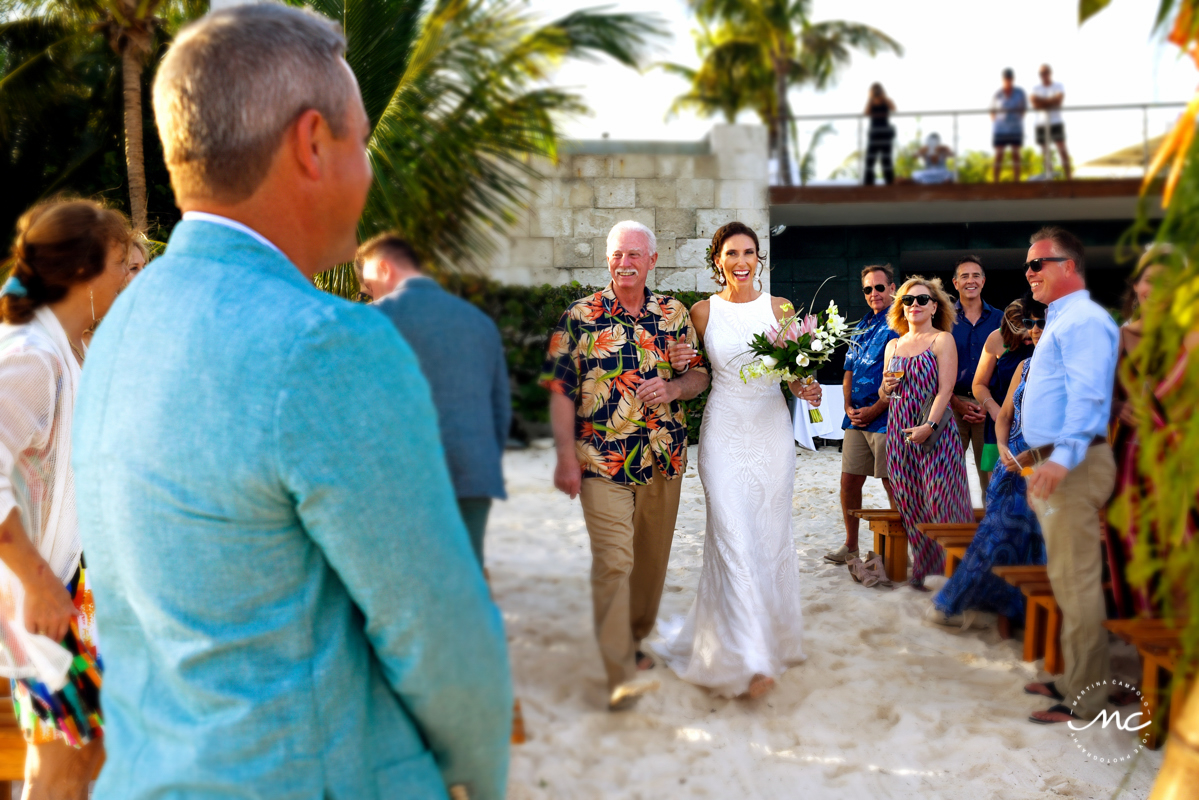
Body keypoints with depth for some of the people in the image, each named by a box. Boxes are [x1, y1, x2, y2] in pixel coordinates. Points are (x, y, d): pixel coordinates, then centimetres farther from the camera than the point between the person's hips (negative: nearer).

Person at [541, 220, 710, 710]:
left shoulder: (675, 315, 8)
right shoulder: (579, 317, 0)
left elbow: (700, 375, 12)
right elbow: (560, 390, -1)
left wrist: (672, 387, -11)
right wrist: (565, 455, -8)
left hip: (664, 459, 4)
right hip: (601, 461, -3)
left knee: (651, 558, 14)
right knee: (613, 560, -12)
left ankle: (635, 640, 35)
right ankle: (621, 675, -9)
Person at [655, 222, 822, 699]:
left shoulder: (780, 309, 6)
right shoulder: (703, 312, 4)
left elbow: (795, 371, 10)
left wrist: (804, 388, -11)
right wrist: (681, 364, -8)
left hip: (772, 430, 2)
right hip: (723, 431, -2)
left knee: (770, 535, 7)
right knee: (733, 538, -11)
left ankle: (773, 637, 28)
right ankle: (748, 660, -10)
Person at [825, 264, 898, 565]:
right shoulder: (862, 326, 17)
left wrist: (874, 410, -14)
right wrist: (849, 406, 4)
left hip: (886, 418, -7)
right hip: (856, 417, 7)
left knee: (892, 483, -1)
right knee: (849, 480, 8)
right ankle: (851, 546, 20)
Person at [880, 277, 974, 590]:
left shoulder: (942, 340, 1)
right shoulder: (893, 346, 16)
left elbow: (945, 388, -9)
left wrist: (929, 426, -20)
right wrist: (885, 388, -2)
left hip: (935, 431, -5)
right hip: (899, 431, 5)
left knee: (938, 498, -7)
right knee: (909, 502, 6)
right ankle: (924, 568, 16)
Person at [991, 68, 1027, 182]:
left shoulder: (1020, 92, 1)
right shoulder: (997, 94, -2)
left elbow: (1024, 108, 8)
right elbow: (992, 111, 5)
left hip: (1015, 129, 1)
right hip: (1000, 129, -1)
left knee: (1015, 154, 0)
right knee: (999, 155, -5)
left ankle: (1016, 181, 1)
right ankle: (996, 181, -5)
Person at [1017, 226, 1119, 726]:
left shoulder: (1084, 321, -11)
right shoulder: (1059, 323, 21)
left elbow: (1087, 395, -24)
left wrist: (1064, 456, -33)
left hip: (1073, 467, -11)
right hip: (1054, 465, 11)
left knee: (1076, 583, -7)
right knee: (1066, 581, 15)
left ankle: (1082, 699, 0)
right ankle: (1074, 680, 25)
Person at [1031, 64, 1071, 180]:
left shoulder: (1059, 86, 5)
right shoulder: (1036, 88, 11)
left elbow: (1057, 101, -12)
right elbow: (1035, 105, -3)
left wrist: (1042, 101, -11)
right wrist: (1049, 102, -14)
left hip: (1056, 123, -3)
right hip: (1041, 124, 3)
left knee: (1062, 150, -11)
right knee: (1045, 152, 2)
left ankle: (1068, 177, -14)